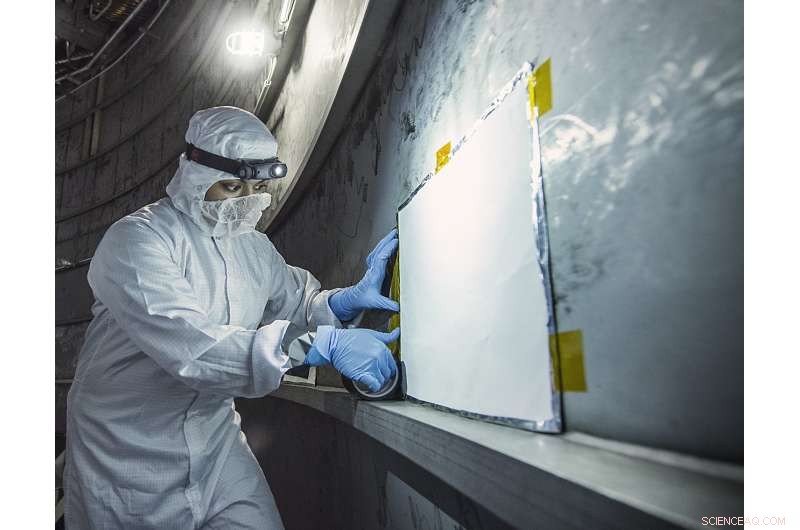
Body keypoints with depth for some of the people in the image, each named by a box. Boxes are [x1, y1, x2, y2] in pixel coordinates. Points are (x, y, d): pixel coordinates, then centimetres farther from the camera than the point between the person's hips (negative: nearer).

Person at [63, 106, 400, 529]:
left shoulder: (254, 246, 4)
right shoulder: (136, 240, -20)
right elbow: (192, 348, -32)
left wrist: (350, 298, -10)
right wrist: (324, 344, -37)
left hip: (217, 447, 5)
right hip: (129, 461, -5)